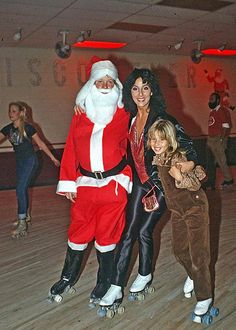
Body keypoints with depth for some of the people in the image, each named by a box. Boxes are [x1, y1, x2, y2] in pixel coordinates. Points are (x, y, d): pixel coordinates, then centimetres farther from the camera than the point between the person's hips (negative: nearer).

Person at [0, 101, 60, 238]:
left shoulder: (28, 127, -14)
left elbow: (40, 143, -8)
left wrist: (53, 158, -5)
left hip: (30, 161, -6)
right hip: (19, 161, 6)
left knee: (20, 189, -16)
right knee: (22, 189, 15)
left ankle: (22, 224, -15)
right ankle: (25, 215, 34)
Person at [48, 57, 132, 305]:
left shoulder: (124, 116, 1)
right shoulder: (80, 117, 6)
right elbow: (70, 150, 6)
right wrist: (68, 182, 1)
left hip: (114, 184, -2)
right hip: (85, 183, 2)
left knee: (107, 235, 7)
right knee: (78, 232, 12)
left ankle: (104, 284, 27)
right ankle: (68, 278, 33)